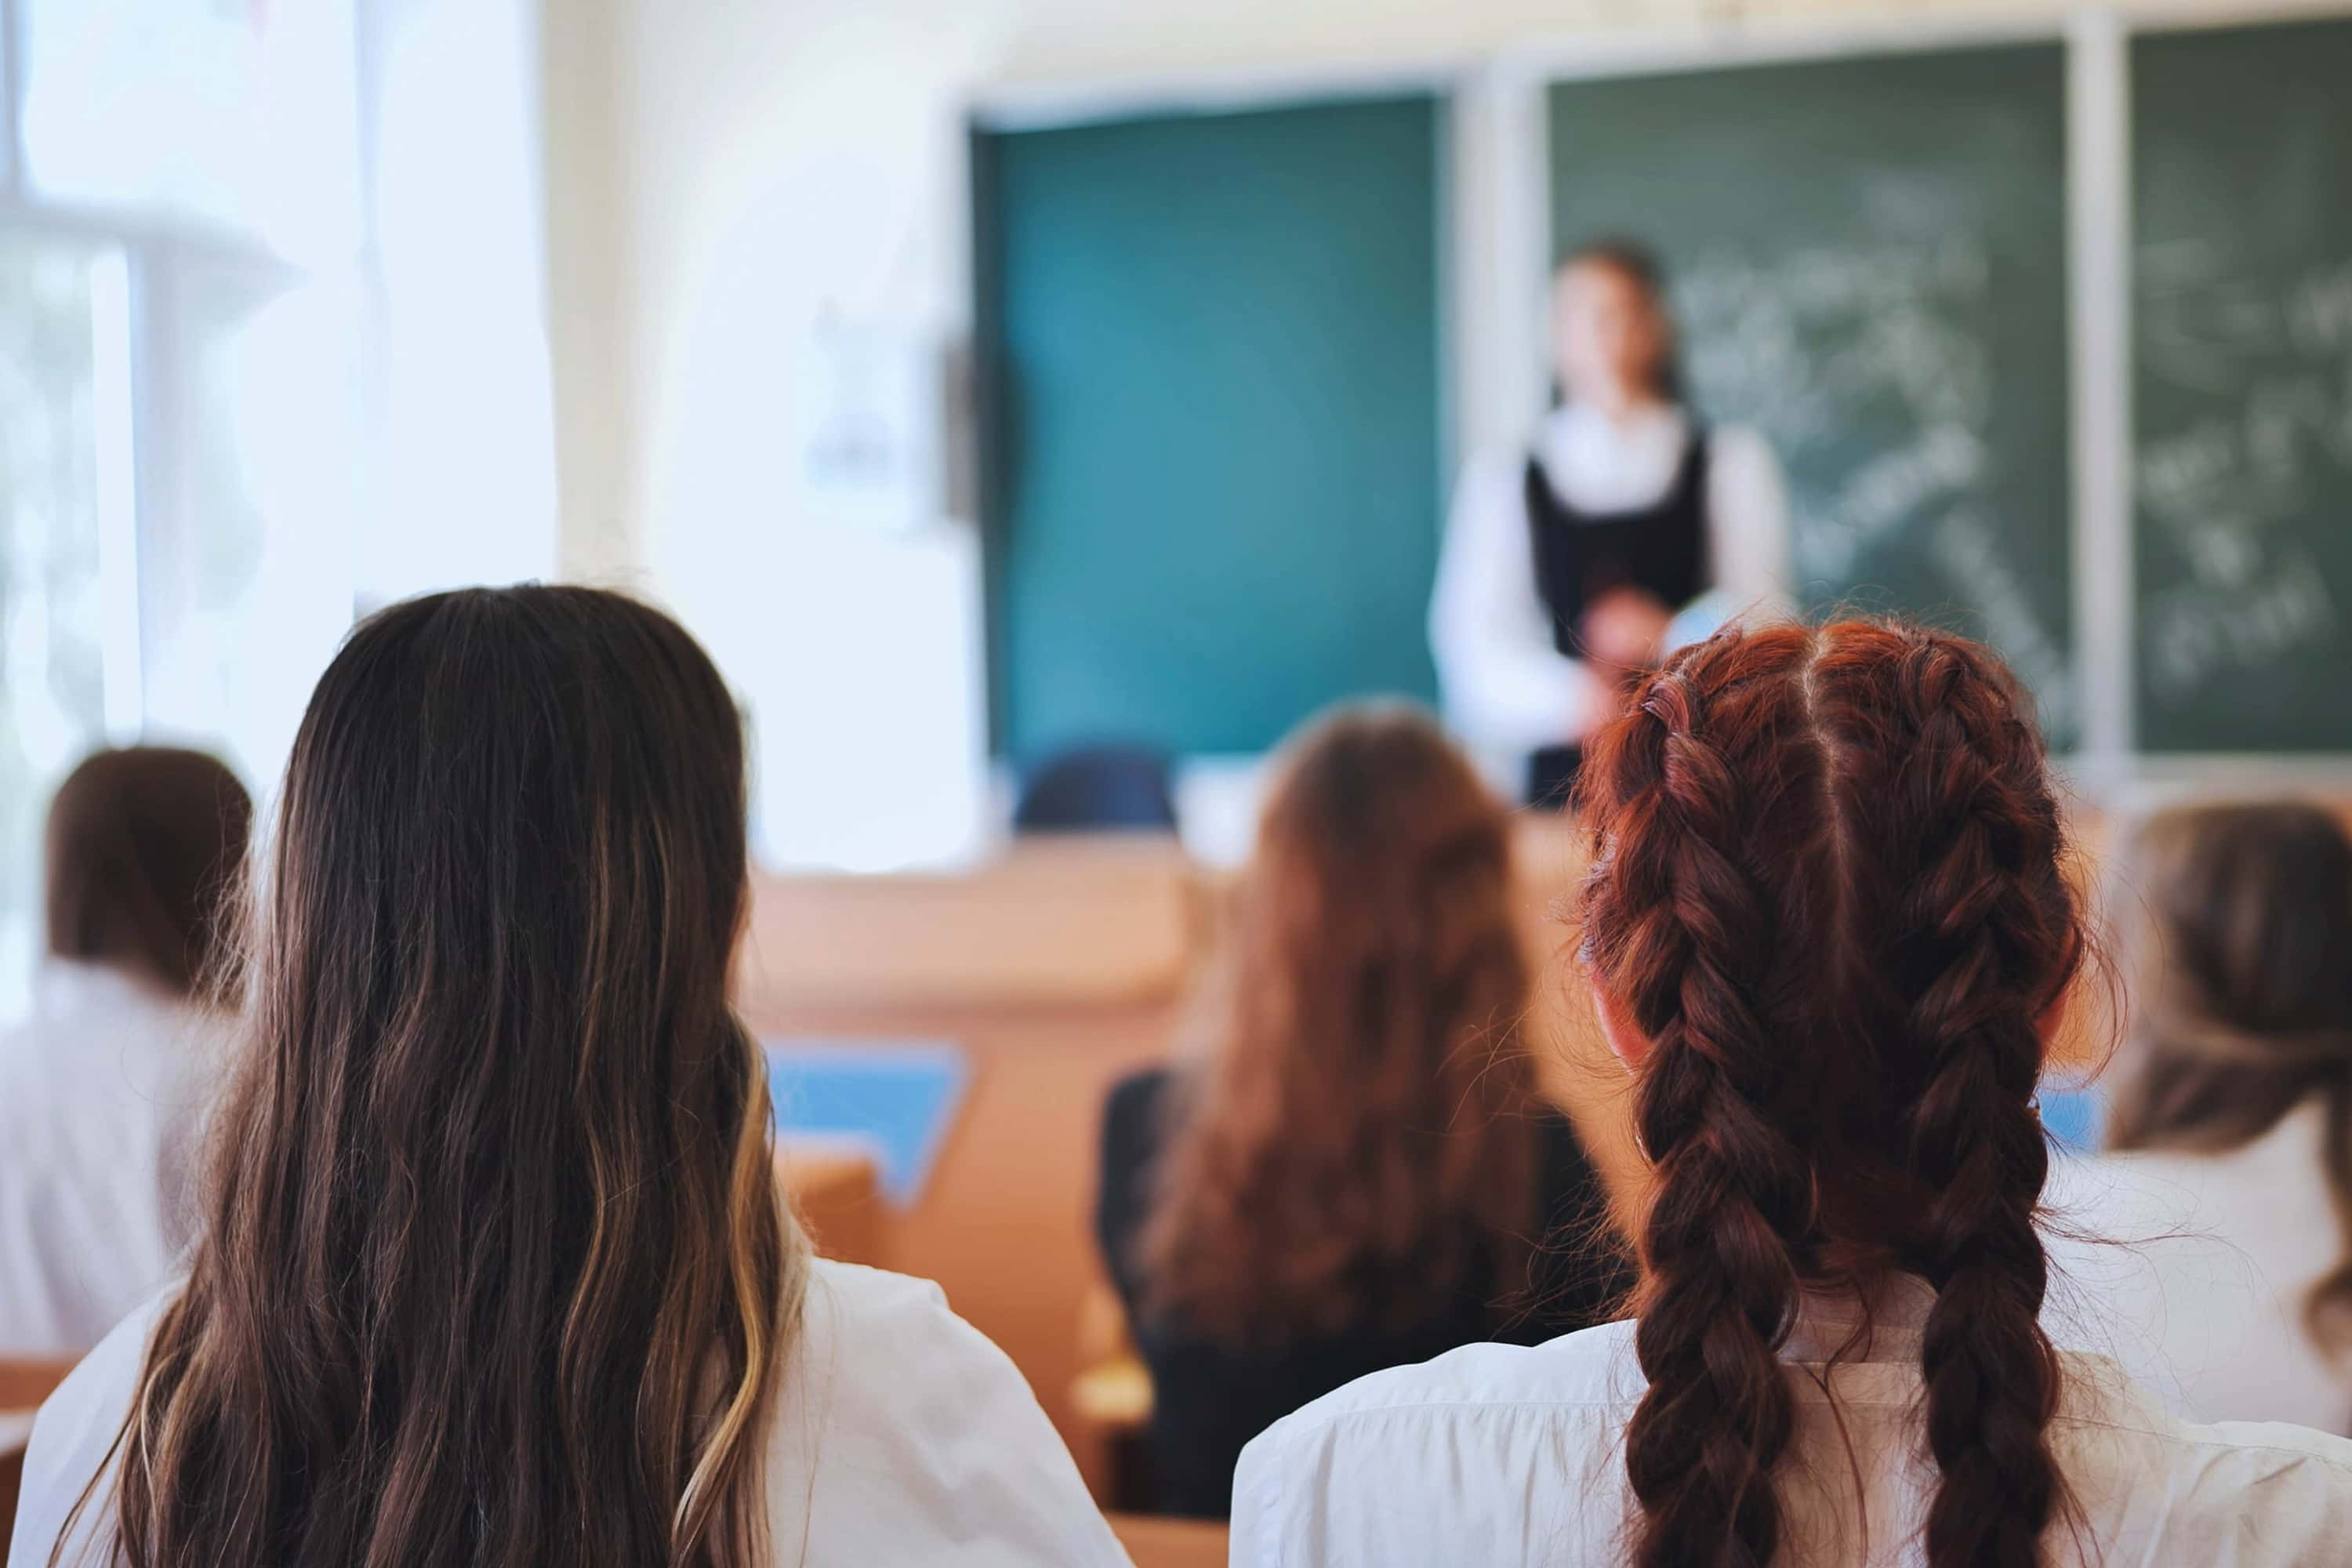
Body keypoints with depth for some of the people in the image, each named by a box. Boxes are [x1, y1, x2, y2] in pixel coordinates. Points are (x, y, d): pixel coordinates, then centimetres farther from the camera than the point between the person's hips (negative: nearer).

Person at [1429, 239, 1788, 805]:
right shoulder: (1502, 482, 10)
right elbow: (1474, 633, 0)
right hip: (1563, 772, 0)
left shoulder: (1731, 462, 11)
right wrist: (1569, 695, -18)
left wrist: (1672, 634, -15)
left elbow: (1761, 604, 5)